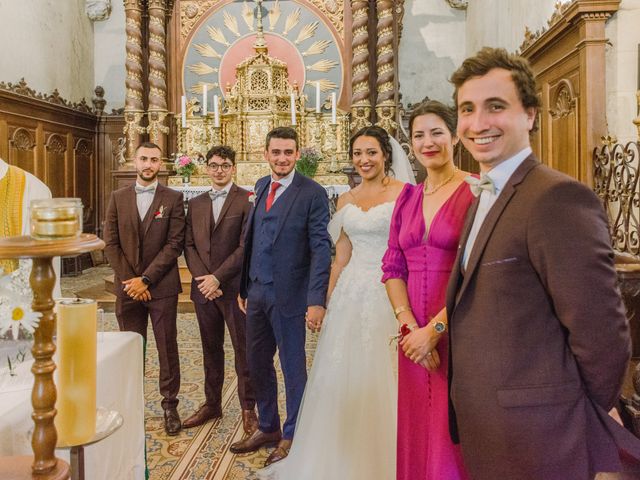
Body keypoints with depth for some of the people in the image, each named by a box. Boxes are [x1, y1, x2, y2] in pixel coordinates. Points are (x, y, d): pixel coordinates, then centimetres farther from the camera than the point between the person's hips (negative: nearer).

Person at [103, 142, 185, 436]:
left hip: (162, 287, -2)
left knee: (167, 348, 4)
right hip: (127, 287, 2)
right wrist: (130, 280, -6)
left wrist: (145, 279, -12)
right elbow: (110, 243, 4)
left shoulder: (173, 199, 0)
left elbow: (175, 244, -7)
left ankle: (170, 405, 16)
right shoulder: (118, 198, 8)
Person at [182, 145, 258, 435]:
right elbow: (189, 245, 10)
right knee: (211, 349, 15)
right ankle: (212, 404, 28)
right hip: (203, 288, 5)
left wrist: (217, 277, -15)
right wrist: (202, 278, -5)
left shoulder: (247, 200, -6)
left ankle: (248, 409, 17)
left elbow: (246, 246, -12)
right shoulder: (195, 204, 12)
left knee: (244, 350, 4)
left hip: (235, 287, -5)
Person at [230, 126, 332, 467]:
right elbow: (251, 238, 10)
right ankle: (267, 427, 36)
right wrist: (244, 286, 11)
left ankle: (291, 435, 27)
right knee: (257, 363, 17)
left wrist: (317, 299, -20)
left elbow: (321, 249, -14)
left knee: (293, 366, 9)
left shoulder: (312, 193, -10)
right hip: (256, 292, 7)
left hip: (288, 295, -6)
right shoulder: (261, 186, 10)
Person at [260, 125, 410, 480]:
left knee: (382, 382, 3)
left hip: (390, 295, -5)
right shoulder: (345, 200, 11)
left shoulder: (404, 194, -3)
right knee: (341, 380, 12)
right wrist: (323, 302, 11)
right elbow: (341, 256, 13)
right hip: (350, 295, 5)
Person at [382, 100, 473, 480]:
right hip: (415, 334, 5)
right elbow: (393, 268, 6)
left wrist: (435, 329, -14)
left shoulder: (475, 192, -7)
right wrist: (410, 327, -6)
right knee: (416, 432, 15)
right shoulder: (407, 198, 11)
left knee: (455, 432, 6)